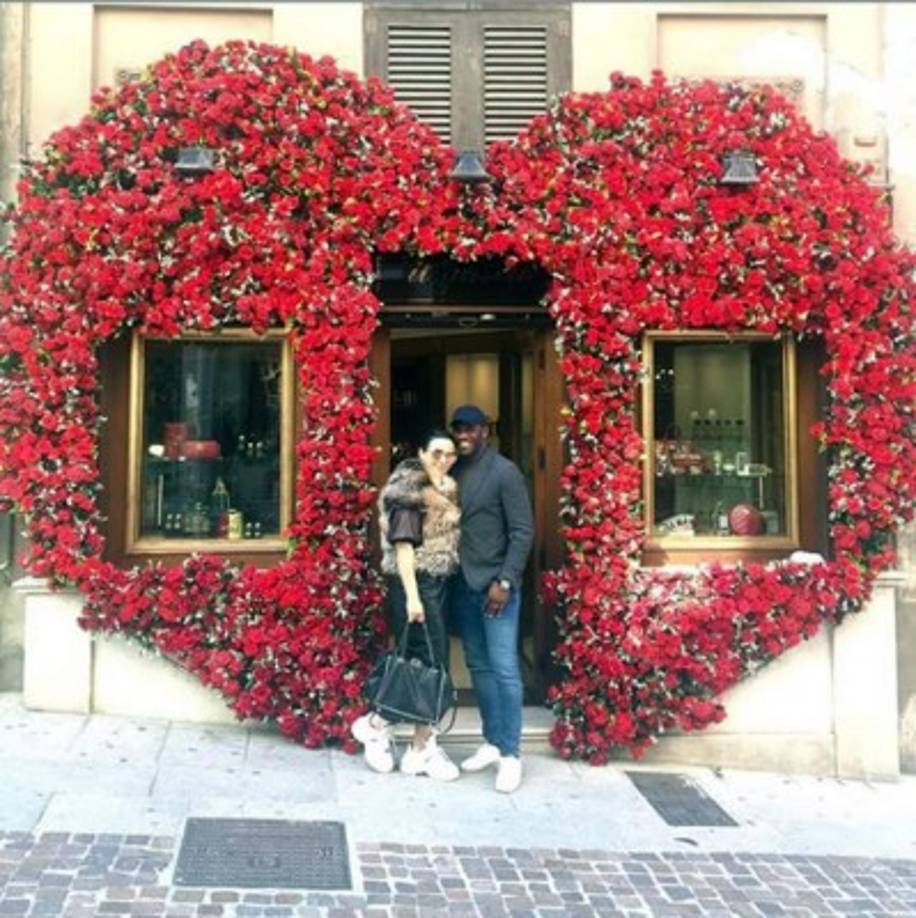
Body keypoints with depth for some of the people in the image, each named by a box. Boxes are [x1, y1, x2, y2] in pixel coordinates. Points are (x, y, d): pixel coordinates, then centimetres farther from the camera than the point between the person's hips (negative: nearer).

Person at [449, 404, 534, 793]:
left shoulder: (504, 472, -7)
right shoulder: (453, 472, 9)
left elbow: (523, 531, -10)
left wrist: (504, 581, -16)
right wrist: (451, 578, 5)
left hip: (495, 585, -6)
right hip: (462, 585, 6)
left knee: (504, 669, -6)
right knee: (478, 667, 12)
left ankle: (511, 755, -2)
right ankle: (492, 743, 22)